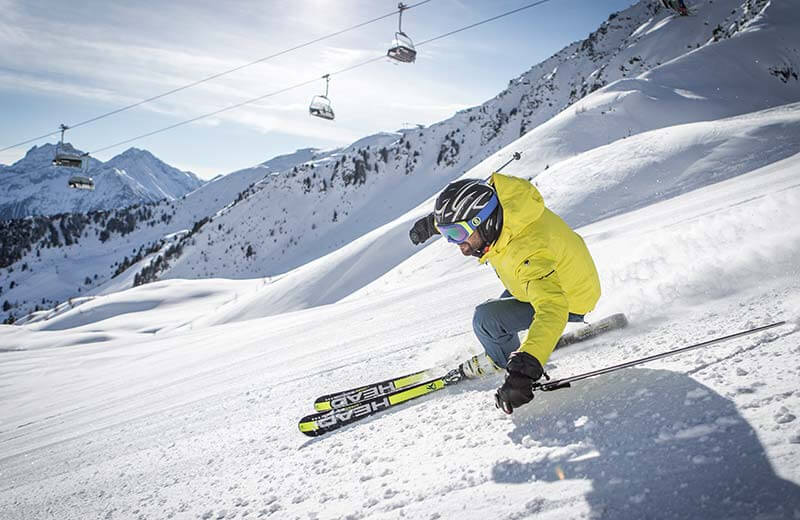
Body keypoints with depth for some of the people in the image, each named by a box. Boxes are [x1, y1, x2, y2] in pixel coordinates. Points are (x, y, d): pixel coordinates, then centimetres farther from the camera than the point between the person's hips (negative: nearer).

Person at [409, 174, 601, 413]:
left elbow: (551, 311, -54)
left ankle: (505, 359, 12)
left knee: (486, 318, -18)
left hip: (567, 302, -8)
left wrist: (524, 368, -64)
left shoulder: (529, 253, -45)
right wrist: (434, 222, 9)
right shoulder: (495, 193, -22)